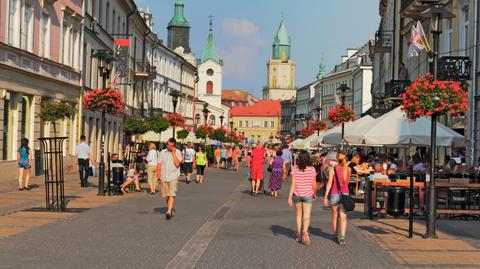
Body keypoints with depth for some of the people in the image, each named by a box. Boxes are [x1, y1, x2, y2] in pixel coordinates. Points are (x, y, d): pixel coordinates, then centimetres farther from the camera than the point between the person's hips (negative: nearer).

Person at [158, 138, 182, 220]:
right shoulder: (163, 152, 8)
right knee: (166, 196, 10)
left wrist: (173, 153, -14)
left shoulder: (177, 152, -2)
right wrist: (159, 174, -2)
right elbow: (159, 164, 10)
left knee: (172, 195, -16)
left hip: (173, 177, -4)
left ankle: (169, 212, -21)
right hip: (164, 177, 4)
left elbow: (177, 164, -14)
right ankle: (171, 209, 29)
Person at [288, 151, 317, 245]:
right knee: (306, 216, -3)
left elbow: (293, 184, -9)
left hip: (297, 194, 1)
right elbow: (314, 185, -1)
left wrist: (289, 197, -7)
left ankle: (299, 235, 24)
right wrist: (315, 194, 17)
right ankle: (305, 231, -30)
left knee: (299, 214, 17)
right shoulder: (312, 169, -7)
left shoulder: (295, 169, -7)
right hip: (308, 194, -1)